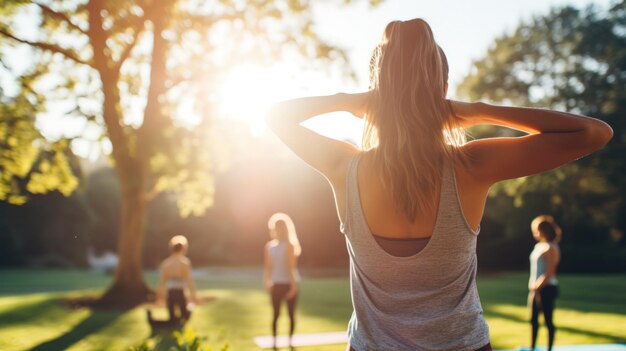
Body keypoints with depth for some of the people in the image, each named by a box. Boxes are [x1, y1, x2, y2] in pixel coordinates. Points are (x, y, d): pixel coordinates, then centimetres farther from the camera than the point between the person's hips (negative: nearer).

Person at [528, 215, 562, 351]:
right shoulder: (538, 246, 13)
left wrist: (538, 287, -18)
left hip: (547, 288, -9)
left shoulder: (551, 248, -13)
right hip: (536, 288, 9)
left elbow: (549, 273, -18)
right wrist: (532, 286, 12)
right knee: (533, 319, 12)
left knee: (548, 320, 0)